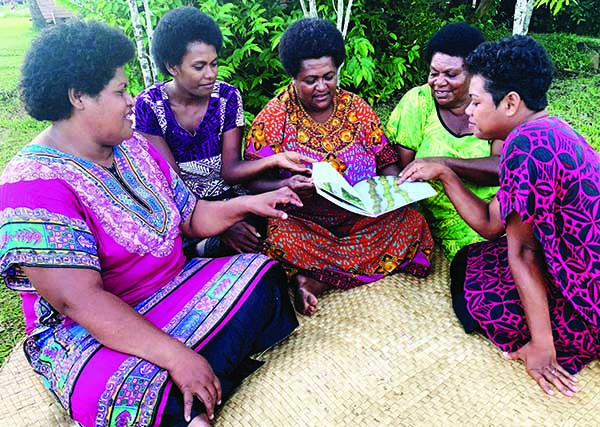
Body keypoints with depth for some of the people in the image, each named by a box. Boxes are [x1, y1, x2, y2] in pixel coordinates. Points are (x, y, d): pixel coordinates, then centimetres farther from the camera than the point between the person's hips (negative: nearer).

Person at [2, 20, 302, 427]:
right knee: (149, 394, -38)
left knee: (265, 278, -7)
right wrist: (177, 355, -32)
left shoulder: (135, 147, 6)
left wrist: (244, 204, -6)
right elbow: (79, 301, -27)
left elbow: (189, 216, 11)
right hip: (89, 335, -8)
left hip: (176, 291, 8)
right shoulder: (33, 183, -19)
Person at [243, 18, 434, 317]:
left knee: (413, 222, -20)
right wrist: (286, 186, -28)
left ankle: (314, 281, -21)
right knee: (281, 240, -35)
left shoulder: (358, 109, 6)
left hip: (362, 219, 5)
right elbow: (253, 182, -6)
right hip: (303, 223, -4)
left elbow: (385, 163, 9)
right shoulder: (274, 117, -3)